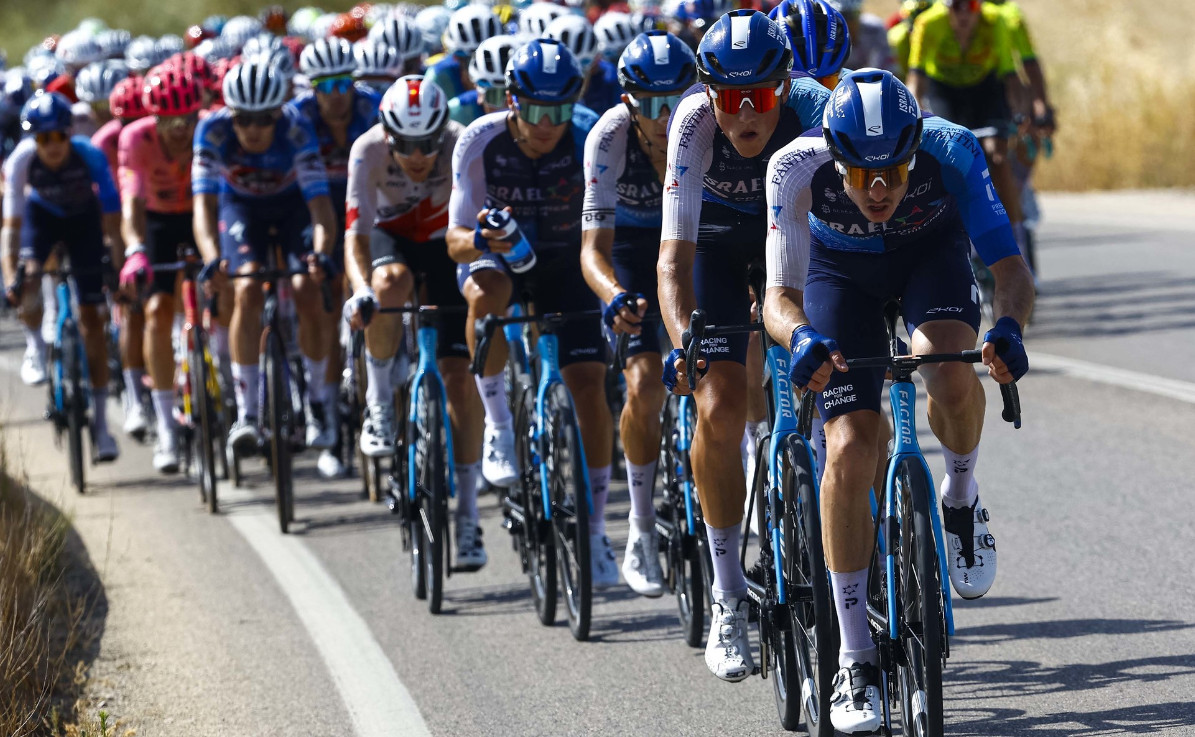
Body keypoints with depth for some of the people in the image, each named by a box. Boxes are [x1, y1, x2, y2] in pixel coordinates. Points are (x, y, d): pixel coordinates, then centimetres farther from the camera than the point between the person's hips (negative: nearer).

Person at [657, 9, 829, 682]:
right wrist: (683, 341, -54)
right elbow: (674, 255, -38)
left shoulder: (814, 111, -32)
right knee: (720, 406, -17)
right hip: (720, 242, -1)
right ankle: (729, 602, -7)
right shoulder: (695, 123, -33)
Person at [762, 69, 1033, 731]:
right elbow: (779, 296, -34)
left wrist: (1008, 327, -58)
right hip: (841, 268, 0)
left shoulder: (949, 149, -35)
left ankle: (961, 501, 1)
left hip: (932, 252, 0)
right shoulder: (799, 167, -35)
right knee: (848, 451, -13)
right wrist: (802, 338, -57)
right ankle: (855, 659, -3)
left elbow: (1010, 268, -36)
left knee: (949, 374, -33)